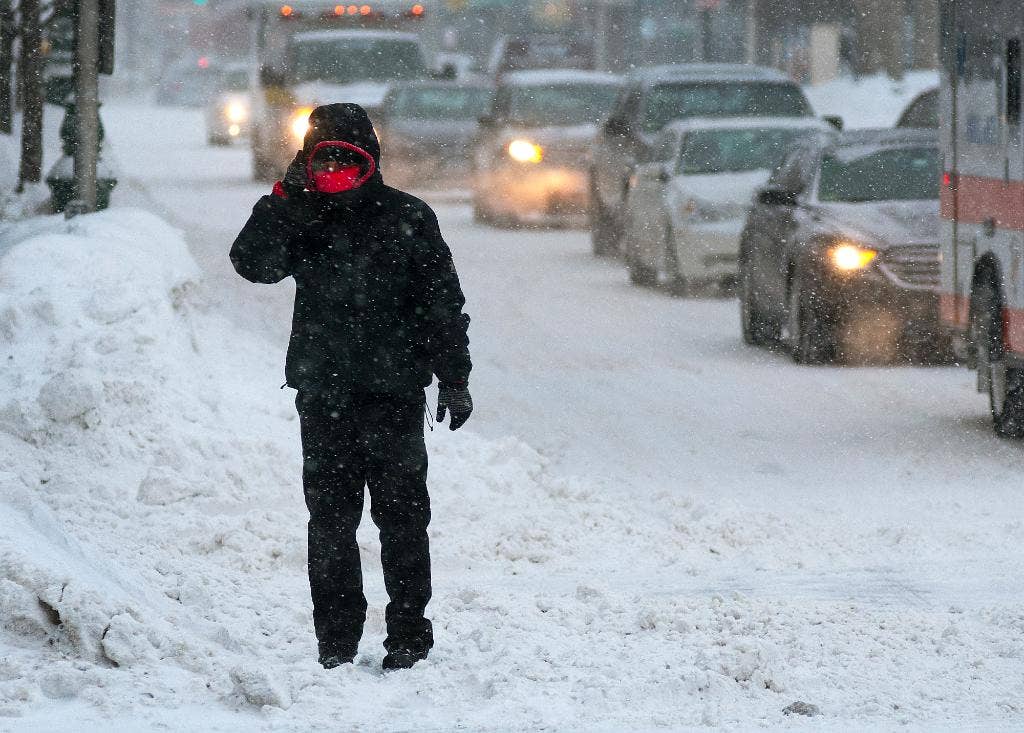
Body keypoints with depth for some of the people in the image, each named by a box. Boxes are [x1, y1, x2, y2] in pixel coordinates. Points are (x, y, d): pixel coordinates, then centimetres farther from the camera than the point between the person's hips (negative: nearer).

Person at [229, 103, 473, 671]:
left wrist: (454, 379, 0)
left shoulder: (408, 218, 0)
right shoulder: (301, 219, 5)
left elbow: (444, 305, 3)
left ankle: (409, 635, 8)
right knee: (330, 519, 5)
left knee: (401, 514, 1)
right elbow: (253, 263, -11)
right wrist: (286, 197, -17)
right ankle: (336, 639, 12)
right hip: (323, 395, 2)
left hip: (394, 395, -2)